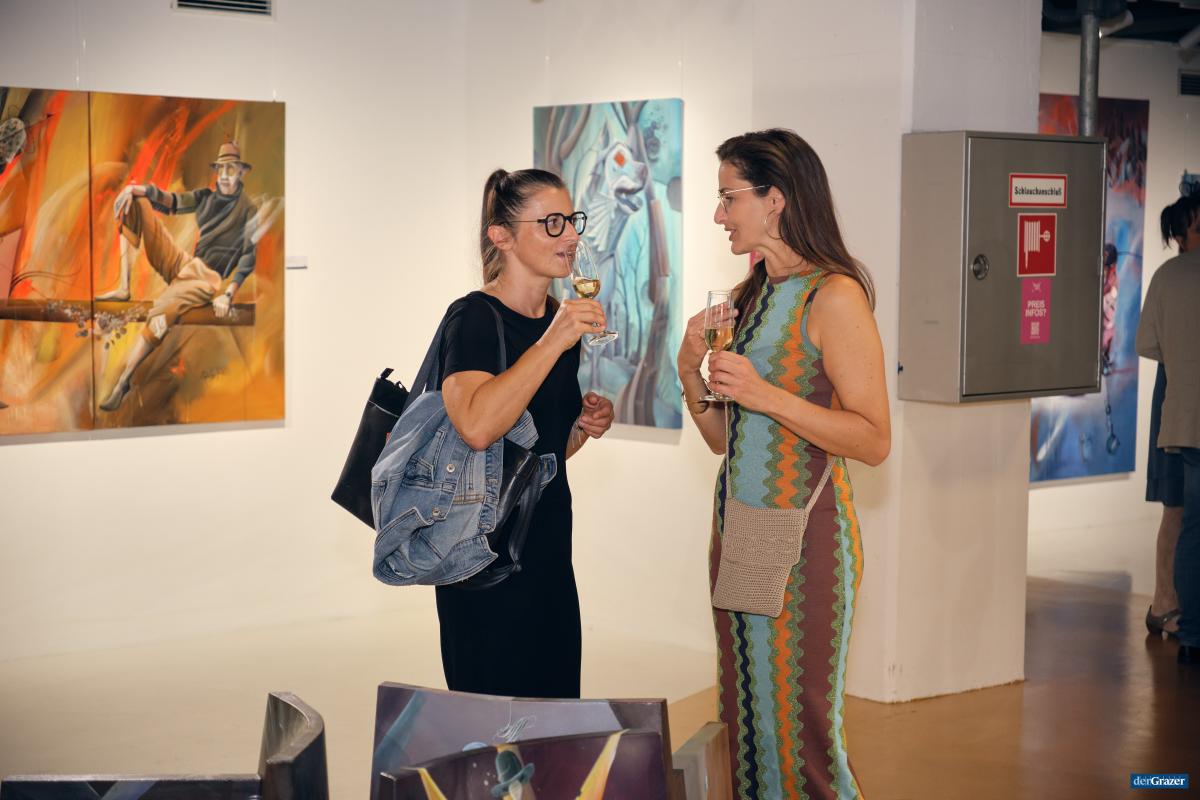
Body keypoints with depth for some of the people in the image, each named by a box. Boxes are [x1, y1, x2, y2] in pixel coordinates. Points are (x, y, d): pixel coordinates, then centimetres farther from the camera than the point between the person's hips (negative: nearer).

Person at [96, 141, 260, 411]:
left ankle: (123, 382, -29)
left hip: (208, 278, -7)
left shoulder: (249, 210, -4)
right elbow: (172, 201, 1)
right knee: (135, 202, 0)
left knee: (162, 311, -38)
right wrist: (136, 189, -19)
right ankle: (123, 288, -13)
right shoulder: (206, 197, 15)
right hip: (182, 264, 7)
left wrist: (227, 295, -26)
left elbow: (249, 257, -13)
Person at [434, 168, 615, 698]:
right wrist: (553, 342, -27)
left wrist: (584, 425, 3)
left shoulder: (561, 320, 11)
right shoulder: (474, 317, -13)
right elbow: (477, 426, -33)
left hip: (548, 549, 8)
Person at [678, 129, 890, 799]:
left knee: (798, 724, -1)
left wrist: (768, 396, -22)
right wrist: (691, 372, -1)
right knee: (743, 717, 13)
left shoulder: (833, 297, -12)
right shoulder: (750, 298, 13)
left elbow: (874, 440, -17)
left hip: (802, 535, -8)